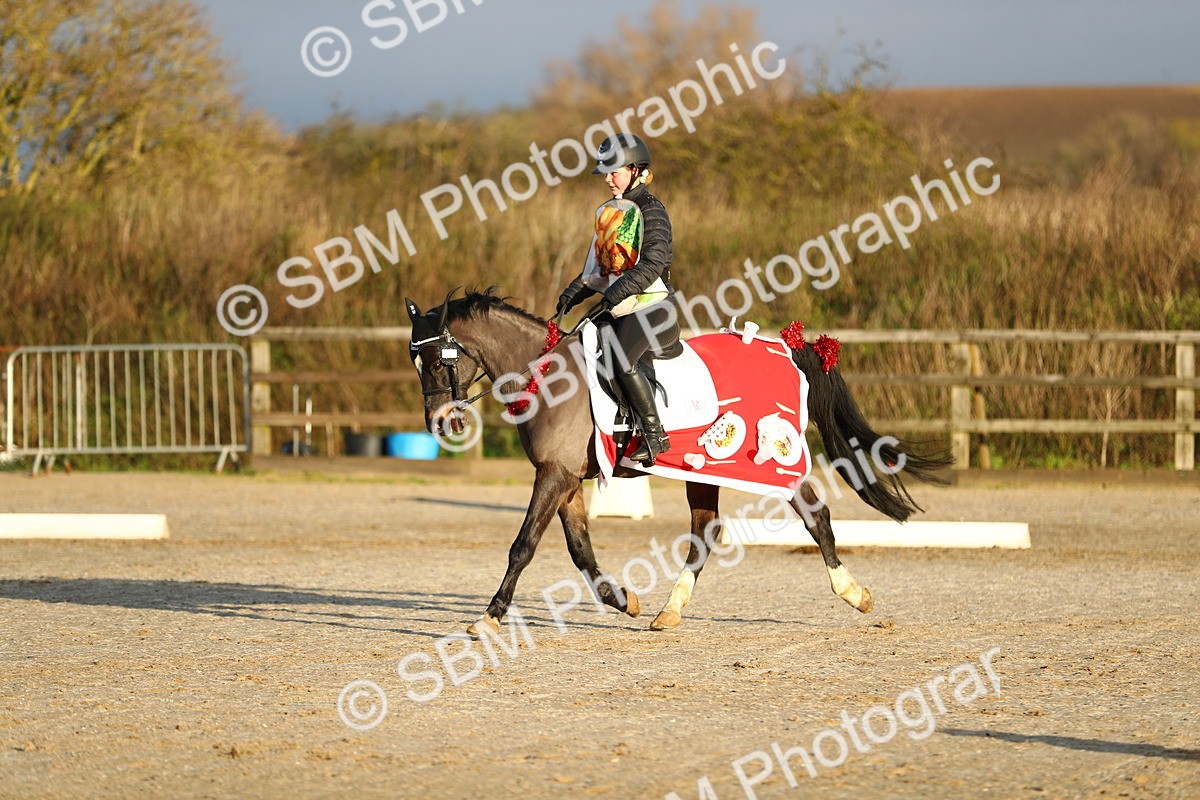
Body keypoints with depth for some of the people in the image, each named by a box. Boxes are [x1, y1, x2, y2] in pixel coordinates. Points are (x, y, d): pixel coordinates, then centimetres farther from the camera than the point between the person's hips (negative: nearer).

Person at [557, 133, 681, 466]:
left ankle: (655, 435, -21)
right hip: (616, 308, 9)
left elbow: (653, 264, -19)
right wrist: (575, 292, 5)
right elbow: (597, 266, 22)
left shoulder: (650, 210, -8)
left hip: (651, 305, -9)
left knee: (621, 361, -28)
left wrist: (621, 289, -31)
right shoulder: (607, 212, 17)